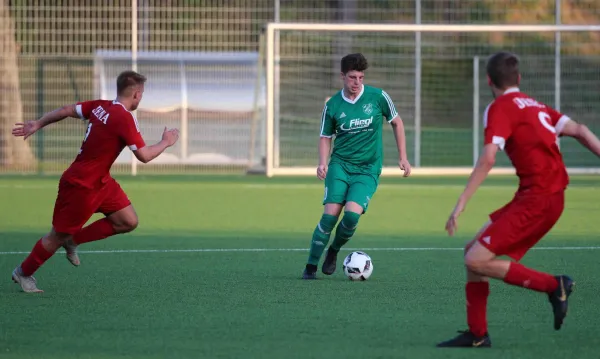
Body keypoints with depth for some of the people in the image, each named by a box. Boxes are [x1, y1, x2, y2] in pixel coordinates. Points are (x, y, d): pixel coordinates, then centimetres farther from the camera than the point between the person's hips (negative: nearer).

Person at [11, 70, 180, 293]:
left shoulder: (100, 106, -1)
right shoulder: (125, 118, -25)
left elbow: (66, 110, 7)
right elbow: (144, 156, -22)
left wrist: (38, 124, 18)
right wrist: (166, 142, -4)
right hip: (81, 186, -9)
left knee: (128, 222, 5)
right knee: (59, 236, 6)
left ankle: (73, 241, 19)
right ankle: (23, 273, 25)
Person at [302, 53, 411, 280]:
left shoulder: (378, 97, -3)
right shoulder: (332, 105, -1)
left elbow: (396, 123, 11)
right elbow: (326, 137, 11)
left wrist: (403, 157, 8)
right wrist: (323, 163, -8)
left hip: (368, 169, -1)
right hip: (340, 165, 1)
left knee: (352, 213, -21)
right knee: (330, 214, -16)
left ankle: (333, 251, 8)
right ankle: (311, 267, -4)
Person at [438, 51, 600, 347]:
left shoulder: (500, 108, -7)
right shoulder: (536, 106, 18)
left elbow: (487, 160, -17)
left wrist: (460, 205, -18)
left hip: (536, 199, -9)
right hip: (551, 196, 9)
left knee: (476, 261, -12)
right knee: (474, 252, 12)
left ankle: (554, 286, -8)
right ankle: (477, 334, 13)